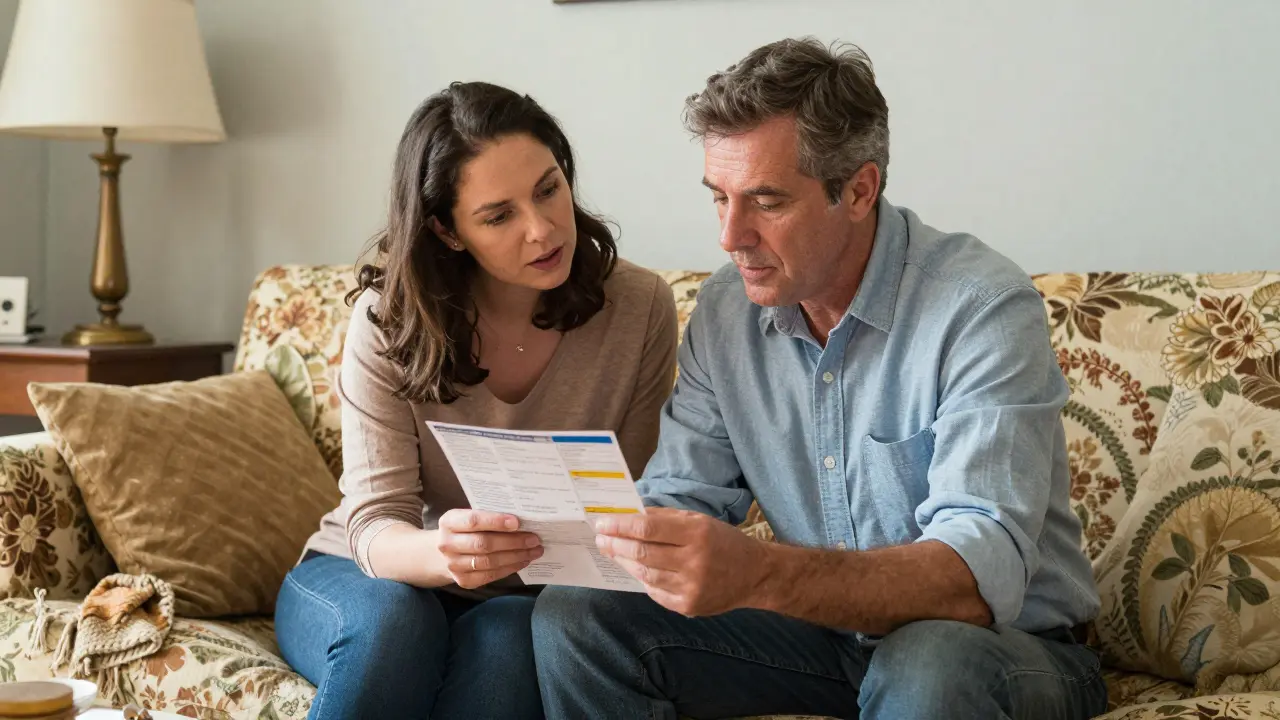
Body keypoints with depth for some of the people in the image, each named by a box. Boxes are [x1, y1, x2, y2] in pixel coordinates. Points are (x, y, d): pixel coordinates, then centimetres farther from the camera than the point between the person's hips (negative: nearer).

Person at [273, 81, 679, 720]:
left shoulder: (639, 309, -12)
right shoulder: (389, 318, -16)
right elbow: (375, 525, -19)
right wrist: (438, 555, -43)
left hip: (522, 600, 1)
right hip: (362, 577, 0)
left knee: (503, 639, -34)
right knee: (393, 617, -35)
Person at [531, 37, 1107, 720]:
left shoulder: (982, 309, -22)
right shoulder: (725, 308, 0)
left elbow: (982, 577, -32)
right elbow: (680, 498, 3)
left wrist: (757, 574, -47)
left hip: (1013, 644, -6)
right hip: (824, 630, 6)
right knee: (573, 616, -9)